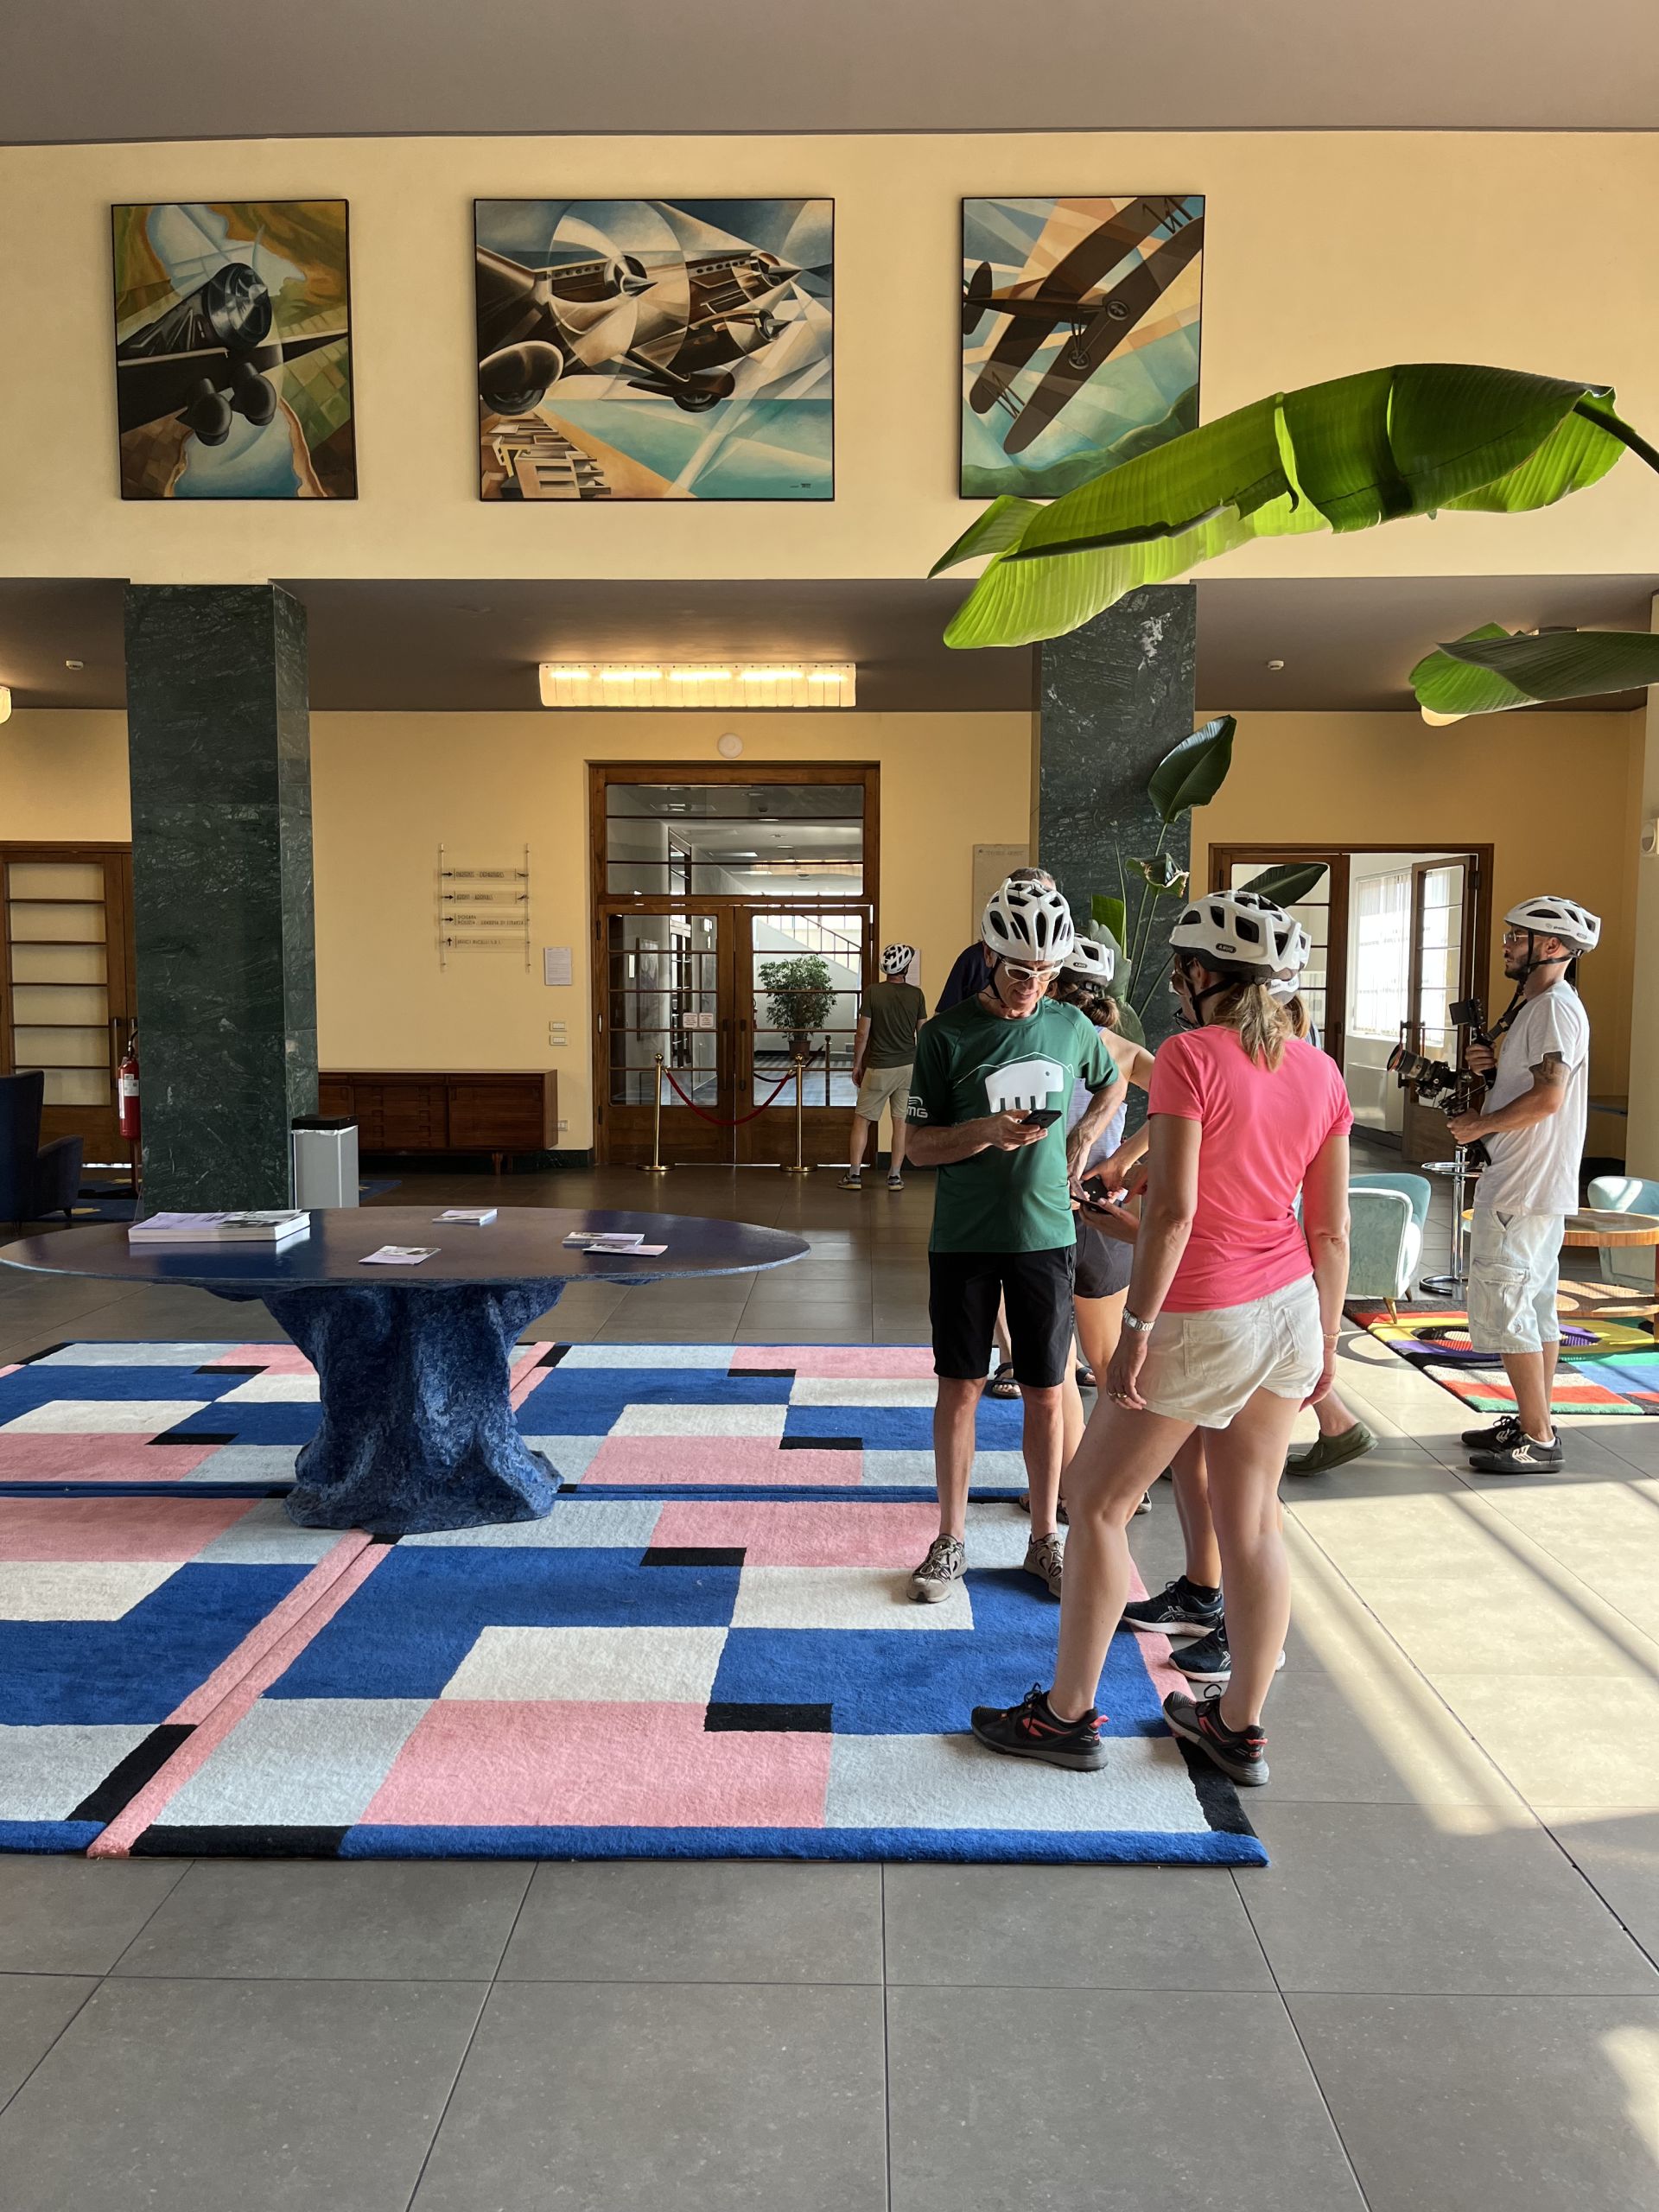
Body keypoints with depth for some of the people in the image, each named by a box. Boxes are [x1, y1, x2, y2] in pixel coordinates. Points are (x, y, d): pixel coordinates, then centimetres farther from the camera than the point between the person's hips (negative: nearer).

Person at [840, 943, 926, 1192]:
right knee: (901, 1121, 8)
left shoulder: (872, 993, -9)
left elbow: (862, 1033, -8)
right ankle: (895, 1176, 10)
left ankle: (854, 1174, 4)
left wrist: (857, 1064, 4)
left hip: (879, 1067, -2)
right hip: (908, 1066, 2)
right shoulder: (916, 995, -2)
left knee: (862, 1120, 6)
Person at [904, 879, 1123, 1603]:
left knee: (1046, 1393, 8)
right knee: (959, 1387, 6)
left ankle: (1045, 1541, 23)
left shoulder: (1070, 1026, 2)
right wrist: (985, 1133, -23)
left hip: (1045, 1235, 2)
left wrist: (1079, 1143, 7)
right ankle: (950, 1541, 20)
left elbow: (1112, 1083, 23)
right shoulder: (947, 1034, -6)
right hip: (964, 1240, -2)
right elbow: (919, 1146, -5)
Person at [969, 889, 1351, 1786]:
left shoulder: (1190, 1055, -15)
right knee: (1250, 1515, 15)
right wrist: (1324, 1341, 16)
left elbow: (1172, 1208, -22)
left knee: (1096, 1502, 9)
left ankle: (1066, 1713, 19)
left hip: (1199, 1320, -7)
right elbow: (1331, 1228, 7)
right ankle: (1240, 1726, 27)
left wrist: (1137, 1327, -16)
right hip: (1289, 1309, 7)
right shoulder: (1319, 1071, 4)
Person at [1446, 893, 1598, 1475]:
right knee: (1535, 1306, 14)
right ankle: (1535, 1423, 23)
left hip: (1525, 1187, -11)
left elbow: (1547, 1098, -24)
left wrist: (1479, 1125, -13)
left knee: (1501, 1305, -8)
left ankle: (1538, 1440, -2)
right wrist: (1494, 1065, 5)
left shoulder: (1556, 1007, -15)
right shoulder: (1535, 1005, 18)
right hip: (1534, 1185, 11)